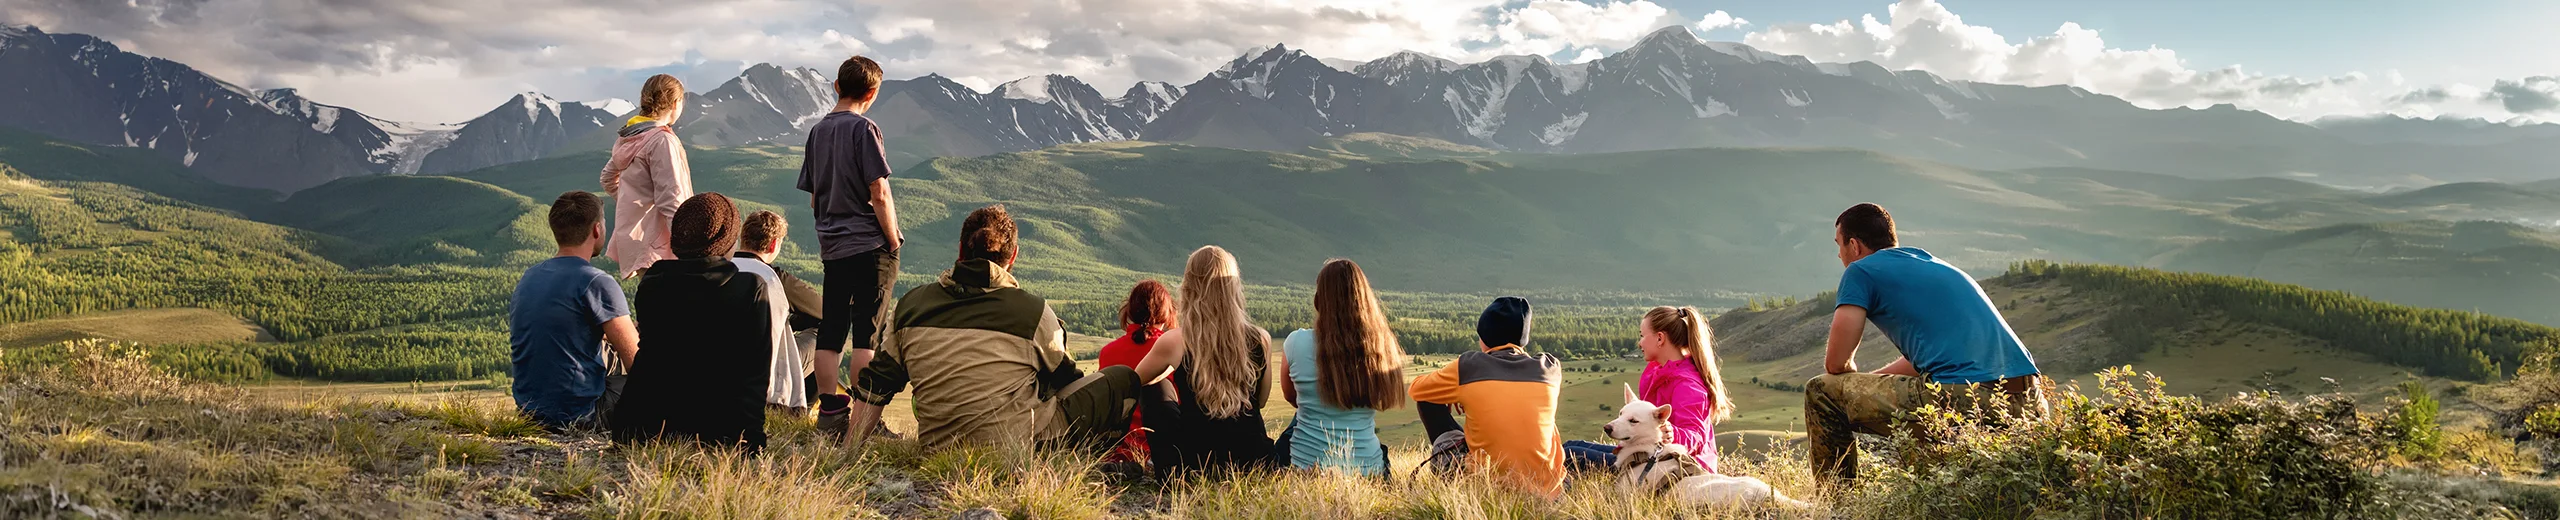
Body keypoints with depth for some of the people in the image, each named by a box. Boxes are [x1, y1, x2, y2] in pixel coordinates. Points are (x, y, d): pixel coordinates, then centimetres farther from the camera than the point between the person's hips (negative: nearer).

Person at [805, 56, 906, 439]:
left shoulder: (818, 131, 12)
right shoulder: (863, 129, -10)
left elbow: (813, 198, 16)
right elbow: (879, 194, -13)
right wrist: (893, 242, -6)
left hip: (832, 246, 7)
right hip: (869, 245, -7)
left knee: (831, 330, 8)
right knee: (868, 333, -4)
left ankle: (829, 409, 9)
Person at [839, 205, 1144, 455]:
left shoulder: (911, 305, 4)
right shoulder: (1033, 311, -5)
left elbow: (873, 389, 9)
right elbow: (1066, 381, 11)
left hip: (937, 452, 6)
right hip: (1015, 449, -5)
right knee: (1123, 381, 8)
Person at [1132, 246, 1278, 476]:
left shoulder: (1175, 341, -12)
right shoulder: (1260, 339, -5)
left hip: (1192, 467, -3)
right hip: (1253, 464, 3)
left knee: (1157, 389, 23)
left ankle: (1162, 464, 27)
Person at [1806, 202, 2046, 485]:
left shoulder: (1861, 271, 6)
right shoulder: (1935, 263, 30)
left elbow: (1836, 363, 4)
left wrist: (1854, 378, 27)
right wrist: (1867, 382, 41)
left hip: (1961, 401, -8)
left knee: (1821, 391, 6)